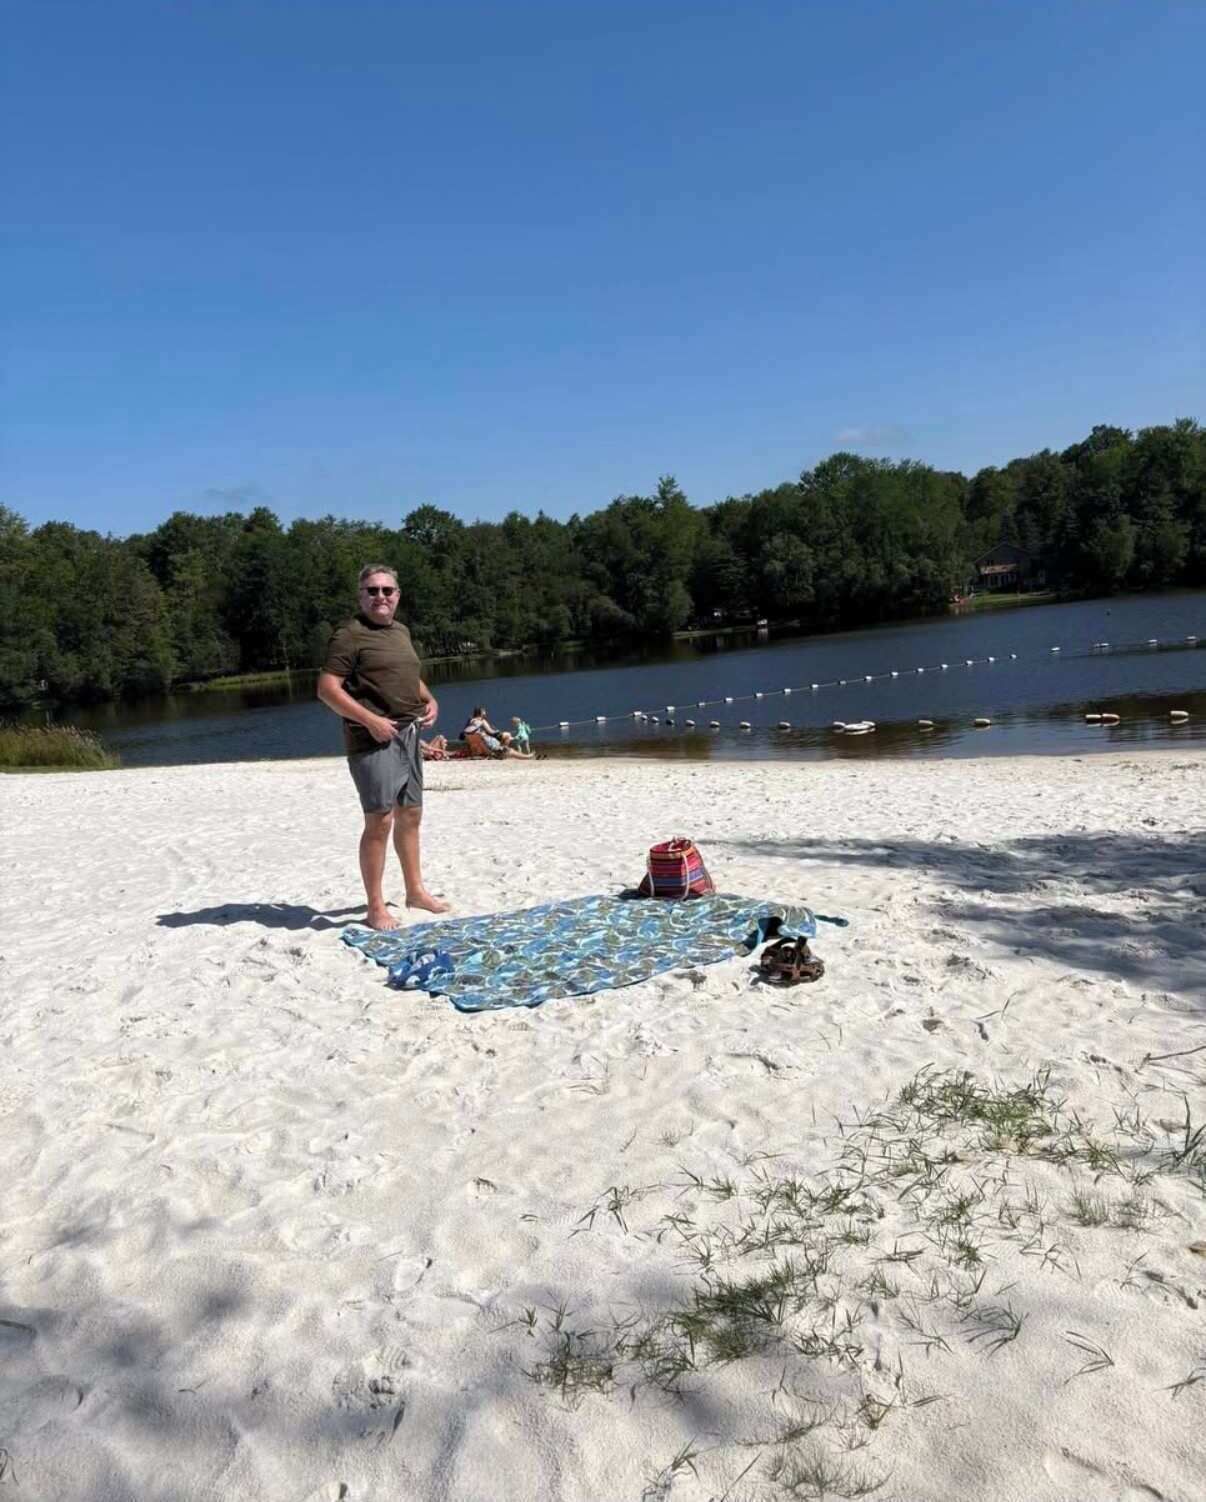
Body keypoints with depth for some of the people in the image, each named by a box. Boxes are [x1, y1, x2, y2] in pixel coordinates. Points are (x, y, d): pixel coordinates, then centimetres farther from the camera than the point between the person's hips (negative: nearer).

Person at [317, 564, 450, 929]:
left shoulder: (401, 631, 15)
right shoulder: (350, 635, -10)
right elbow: (327, 688, -16)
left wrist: (430, 700, 10)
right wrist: (370, 720, -22)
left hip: (408, 735, 8)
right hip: (373, 739, -8)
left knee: (410, 815, 15)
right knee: (380, 821, -8)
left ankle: (415, 890, 28)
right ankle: (375, 907, 0)